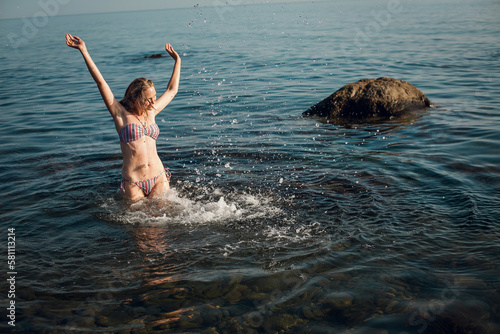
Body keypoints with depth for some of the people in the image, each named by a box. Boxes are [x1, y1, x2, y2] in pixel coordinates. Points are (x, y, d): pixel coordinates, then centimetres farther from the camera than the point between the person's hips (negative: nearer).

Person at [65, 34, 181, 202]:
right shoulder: (120, 114, -3)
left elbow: (172, 90, 23)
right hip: (133, 183, -3)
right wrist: (83, 50, -10)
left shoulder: (151, 112, 9)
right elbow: (100, 82, -8)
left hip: (159, 178, 4)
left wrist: (177, 60, 31)